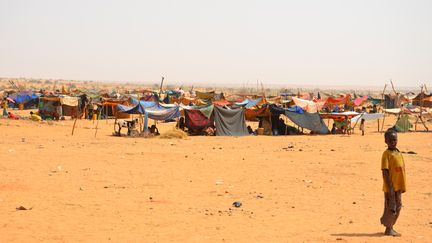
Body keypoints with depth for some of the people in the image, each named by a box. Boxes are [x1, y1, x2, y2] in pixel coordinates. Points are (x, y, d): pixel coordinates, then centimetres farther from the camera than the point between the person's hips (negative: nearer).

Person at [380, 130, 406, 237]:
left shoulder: (399, 153, 11)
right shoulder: (386, 154, -12)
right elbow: (385, 172, -16)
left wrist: (402, 186, 16)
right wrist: (390, 187, -19)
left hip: (398, 186, 8)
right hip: (390, 187, -8)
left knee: (398, 207, 14)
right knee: (391, 208, -1)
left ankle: (391, 227, 26)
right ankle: (388, 229, 10)